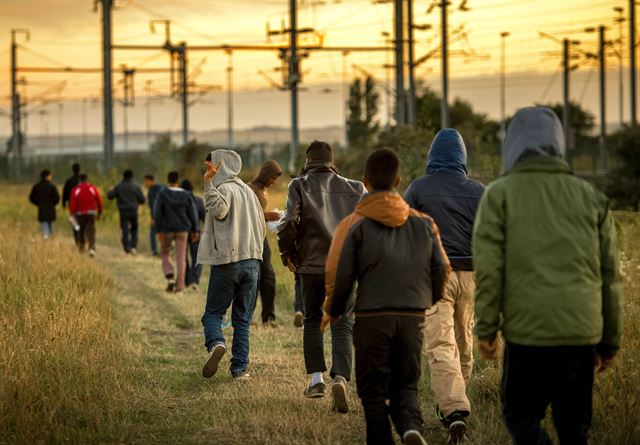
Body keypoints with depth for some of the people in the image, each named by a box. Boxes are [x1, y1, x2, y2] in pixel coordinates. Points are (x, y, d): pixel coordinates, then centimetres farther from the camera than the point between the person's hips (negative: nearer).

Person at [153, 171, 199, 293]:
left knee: (165, 253, 16)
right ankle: (180, 285, 1)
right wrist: (195, 230, 10)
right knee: (181, 257, 5)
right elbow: (192, 213, 0)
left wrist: (158, 231, -8)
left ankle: (170, 277, -3)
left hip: (166, 229, -1)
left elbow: (157, 213, -12)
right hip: (182, 229, 1)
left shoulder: (162, 194, -8)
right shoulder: (186, 195, -2)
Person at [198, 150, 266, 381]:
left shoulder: (224, 189, -8)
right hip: (251, 262, 6)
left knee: (213, 312, 3)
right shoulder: (247, 190, 17)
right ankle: (240, 368, 2)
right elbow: (261, 226, 20)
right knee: (242, 319, 8)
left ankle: (216, 343, -25)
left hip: (226, 262, -6)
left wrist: (209, 184, -31)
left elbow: (219, 210, -31)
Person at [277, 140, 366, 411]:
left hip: (312, 265, -1)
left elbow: (289, 223, -11)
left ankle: (317, 379, 16)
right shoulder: (354, 188, 7)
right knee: (342, 325, 1)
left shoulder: (299, 186, -1)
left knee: (312, 320, 19)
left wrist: (287, 254, 4)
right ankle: (340, 377, -20)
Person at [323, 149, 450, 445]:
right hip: (413, 317, 3)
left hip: (371, 318, -3)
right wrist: (428, 300, 29)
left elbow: (338, 274, -6)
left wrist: (333, 311, 11)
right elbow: (441, 269, 9)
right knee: (405, 385, 14)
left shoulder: (354, 224, -3)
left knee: (373, 392, 9)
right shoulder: (423, 223, 8)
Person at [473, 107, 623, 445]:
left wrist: (486, 328, 1)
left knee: (521, 417, 11)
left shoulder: (500, 195, 2)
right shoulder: (590, 197, 11)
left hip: (527, 332, -3)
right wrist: (610, 341, 17)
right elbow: (610, 275, 12)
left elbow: (488, 268, -6)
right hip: (582, 332, 3)